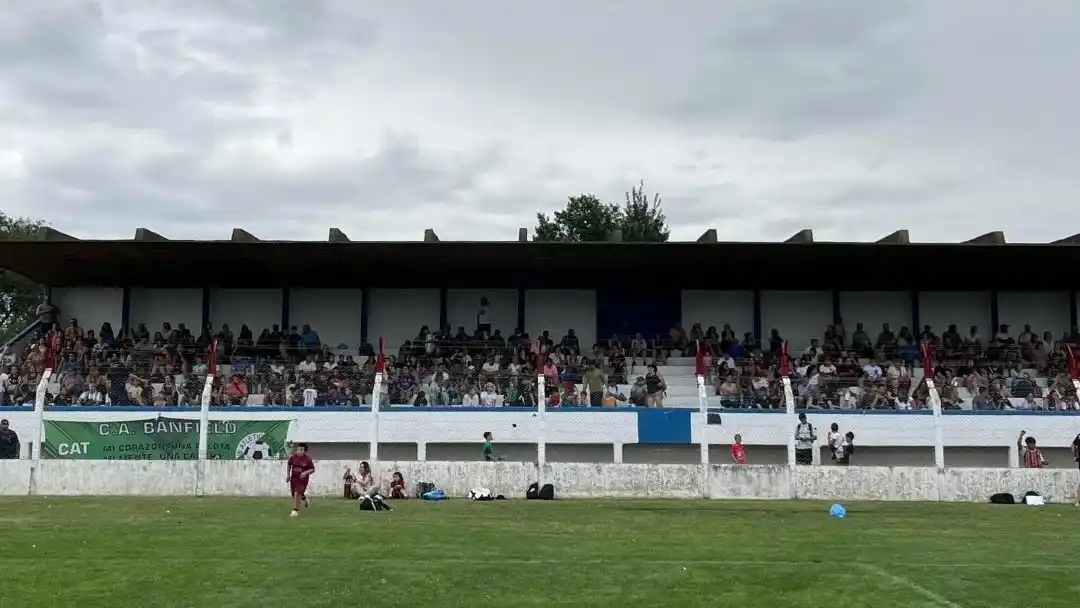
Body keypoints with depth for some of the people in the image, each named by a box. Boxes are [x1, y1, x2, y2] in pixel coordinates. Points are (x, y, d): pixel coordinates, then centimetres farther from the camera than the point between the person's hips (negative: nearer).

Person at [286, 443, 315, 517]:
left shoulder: (307, 459, -13)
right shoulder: (293, 457, -6)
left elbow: (312, 469, -6)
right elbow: (289, 465, 13)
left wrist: (306, 472, -23)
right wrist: (288, 475, 9)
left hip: (303, 478, -4)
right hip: (294, 477, 4)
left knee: (297, 493, -18)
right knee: (294, 494, 13)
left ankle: (295, 511, -5)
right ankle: (304, 499, 47)